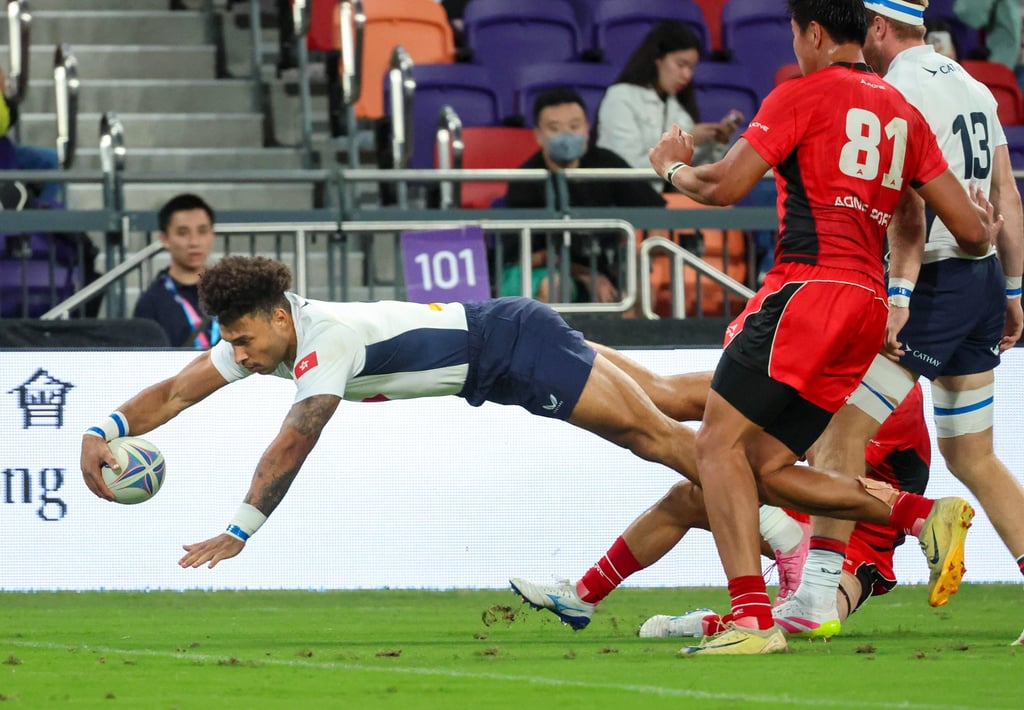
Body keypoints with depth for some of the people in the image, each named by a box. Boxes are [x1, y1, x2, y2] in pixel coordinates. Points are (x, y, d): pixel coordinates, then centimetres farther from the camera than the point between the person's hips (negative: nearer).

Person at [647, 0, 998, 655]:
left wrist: (672, 167, 15)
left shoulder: (806, 94, -1)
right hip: (868, 304, 8)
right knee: (765, 466, 11)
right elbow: (970, 229, 18)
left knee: (721, 443, -8)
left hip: (811, 287, -8)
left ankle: (754, 619, -20)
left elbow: (724, 187, -6)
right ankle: (926, 516, 0)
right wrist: (984, 231, 42)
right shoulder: (902, 112, 19)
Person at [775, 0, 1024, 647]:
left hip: (934, 281, -9)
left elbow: (910, 205, -20)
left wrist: (899, 294, -24)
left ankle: (818, 594, -12)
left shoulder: (899, 90, -11)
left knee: (841, 433, -7)